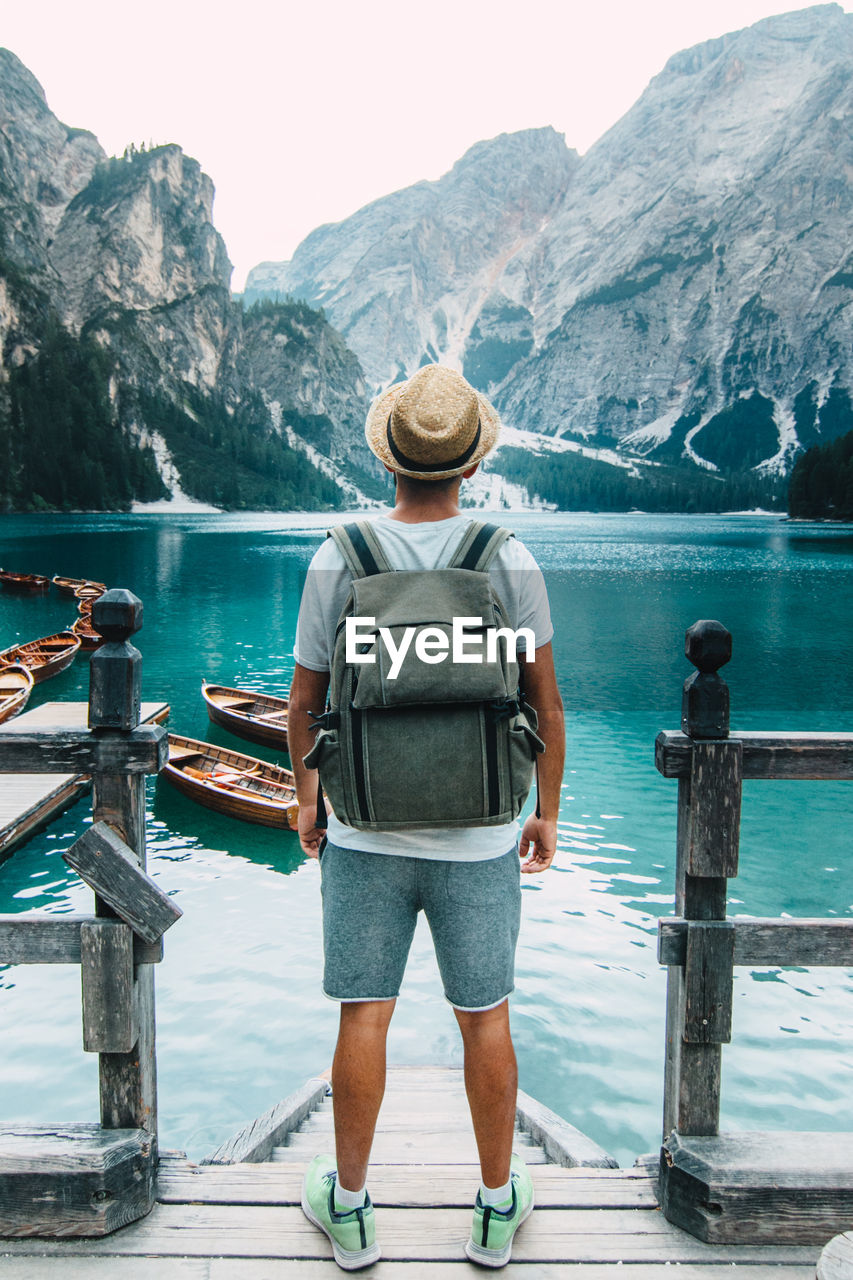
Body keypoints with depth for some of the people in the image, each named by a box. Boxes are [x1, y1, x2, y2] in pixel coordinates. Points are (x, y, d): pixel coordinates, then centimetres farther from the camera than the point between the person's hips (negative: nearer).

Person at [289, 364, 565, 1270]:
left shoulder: (337, 560, -9)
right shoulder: (510, 561, -9)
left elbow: (304, 702, -1)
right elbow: (546, 704, -3)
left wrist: (304, 800, 14)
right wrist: (547, 813, 10)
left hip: (365, 832, 0)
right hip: (478, 838, 0)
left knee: (363, 1017, 13)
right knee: (485, 1020, 15)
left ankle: (348, 1206, 31)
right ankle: (498, 1208, 33)